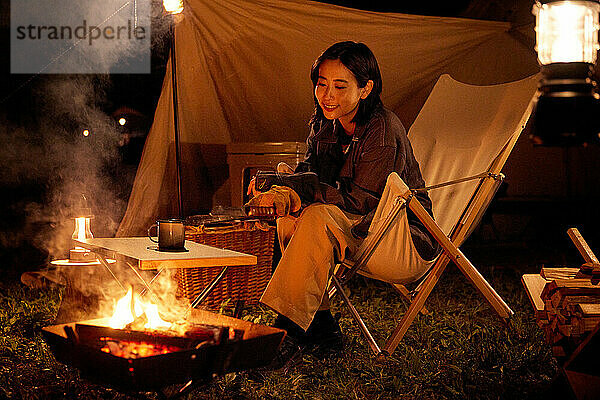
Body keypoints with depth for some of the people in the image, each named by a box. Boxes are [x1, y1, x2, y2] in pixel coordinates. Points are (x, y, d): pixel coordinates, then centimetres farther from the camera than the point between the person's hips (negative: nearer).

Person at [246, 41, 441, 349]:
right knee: (290, 210, -11)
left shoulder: (383, 130, -22)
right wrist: (279, 181, -20)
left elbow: (361, 201, -24)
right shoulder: (325, 126, 3)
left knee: (320, 216, -29)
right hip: (362, 228, 8)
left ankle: (289, 323, -25)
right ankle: (318, 321, -10)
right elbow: (309, 174, 3)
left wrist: (298, 184, -26)